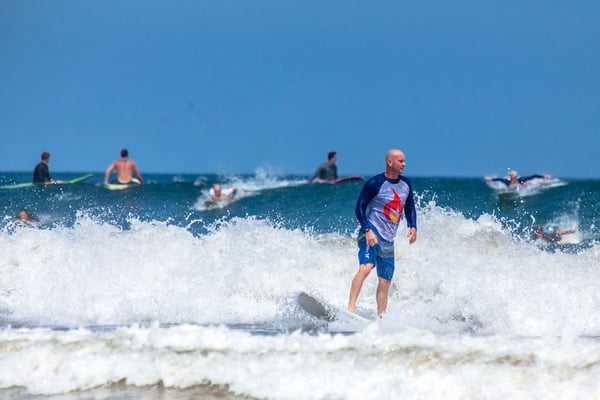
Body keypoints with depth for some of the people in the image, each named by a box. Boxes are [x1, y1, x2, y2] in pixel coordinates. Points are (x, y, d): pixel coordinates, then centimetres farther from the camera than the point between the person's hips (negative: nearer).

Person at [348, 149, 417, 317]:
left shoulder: (406, 184, 11)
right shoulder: (375, 183, -9)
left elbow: (410, 207, 23)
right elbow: (359, 208, -9)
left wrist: (412, 226, 6)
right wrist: (367, 230, -21)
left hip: (388, 240, 7)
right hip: (372, 234, -7)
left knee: (385, 282, 9)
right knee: (366, 267, -29)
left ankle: (381, 317, 19)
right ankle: (350, 307, -35)